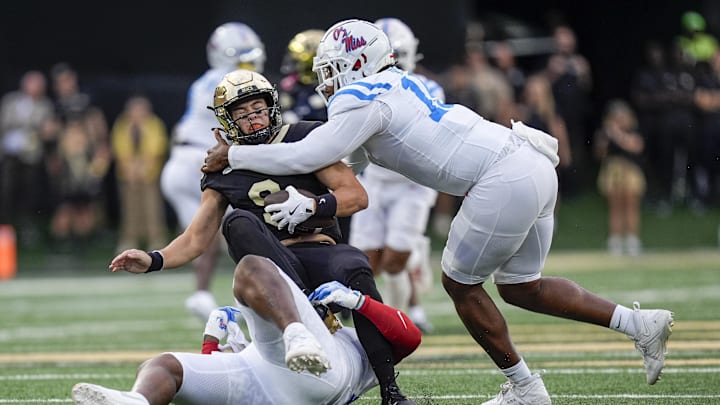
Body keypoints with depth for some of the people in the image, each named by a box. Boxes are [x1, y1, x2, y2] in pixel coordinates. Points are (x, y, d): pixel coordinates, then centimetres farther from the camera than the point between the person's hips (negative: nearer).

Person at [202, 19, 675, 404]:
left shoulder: (362, 99, -8)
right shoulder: (393, 86, 20)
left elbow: (307, 157, -15)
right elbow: (346, 165, 26)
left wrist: (232, 155, -4)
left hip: (506, 180, -9)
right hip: (533, 165, 9)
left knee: (461, 282, 7)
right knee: (521, 287, 18)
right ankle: (641, 323, 13)